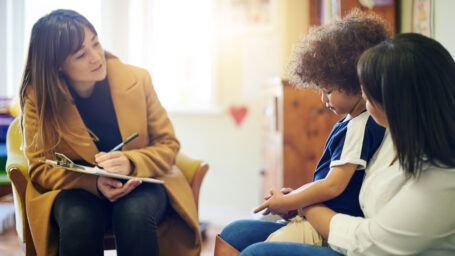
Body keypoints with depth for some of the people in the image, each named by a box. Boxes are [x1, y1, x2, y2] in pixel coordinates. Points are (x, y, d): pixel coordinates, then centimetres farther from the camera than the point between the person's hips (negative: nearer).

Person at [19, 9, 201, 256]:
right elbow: (40, 167, -6)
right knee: (79, 218, -35)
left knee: (134, 214, -35)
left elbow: (168, 143, 0)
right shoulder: (38, 97, -9)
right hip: (75, 189, 0)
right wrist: (94, 183, -26)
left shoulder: (137, 79, -6)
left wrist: (130, 163, -24)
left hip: (139, 184, 0)